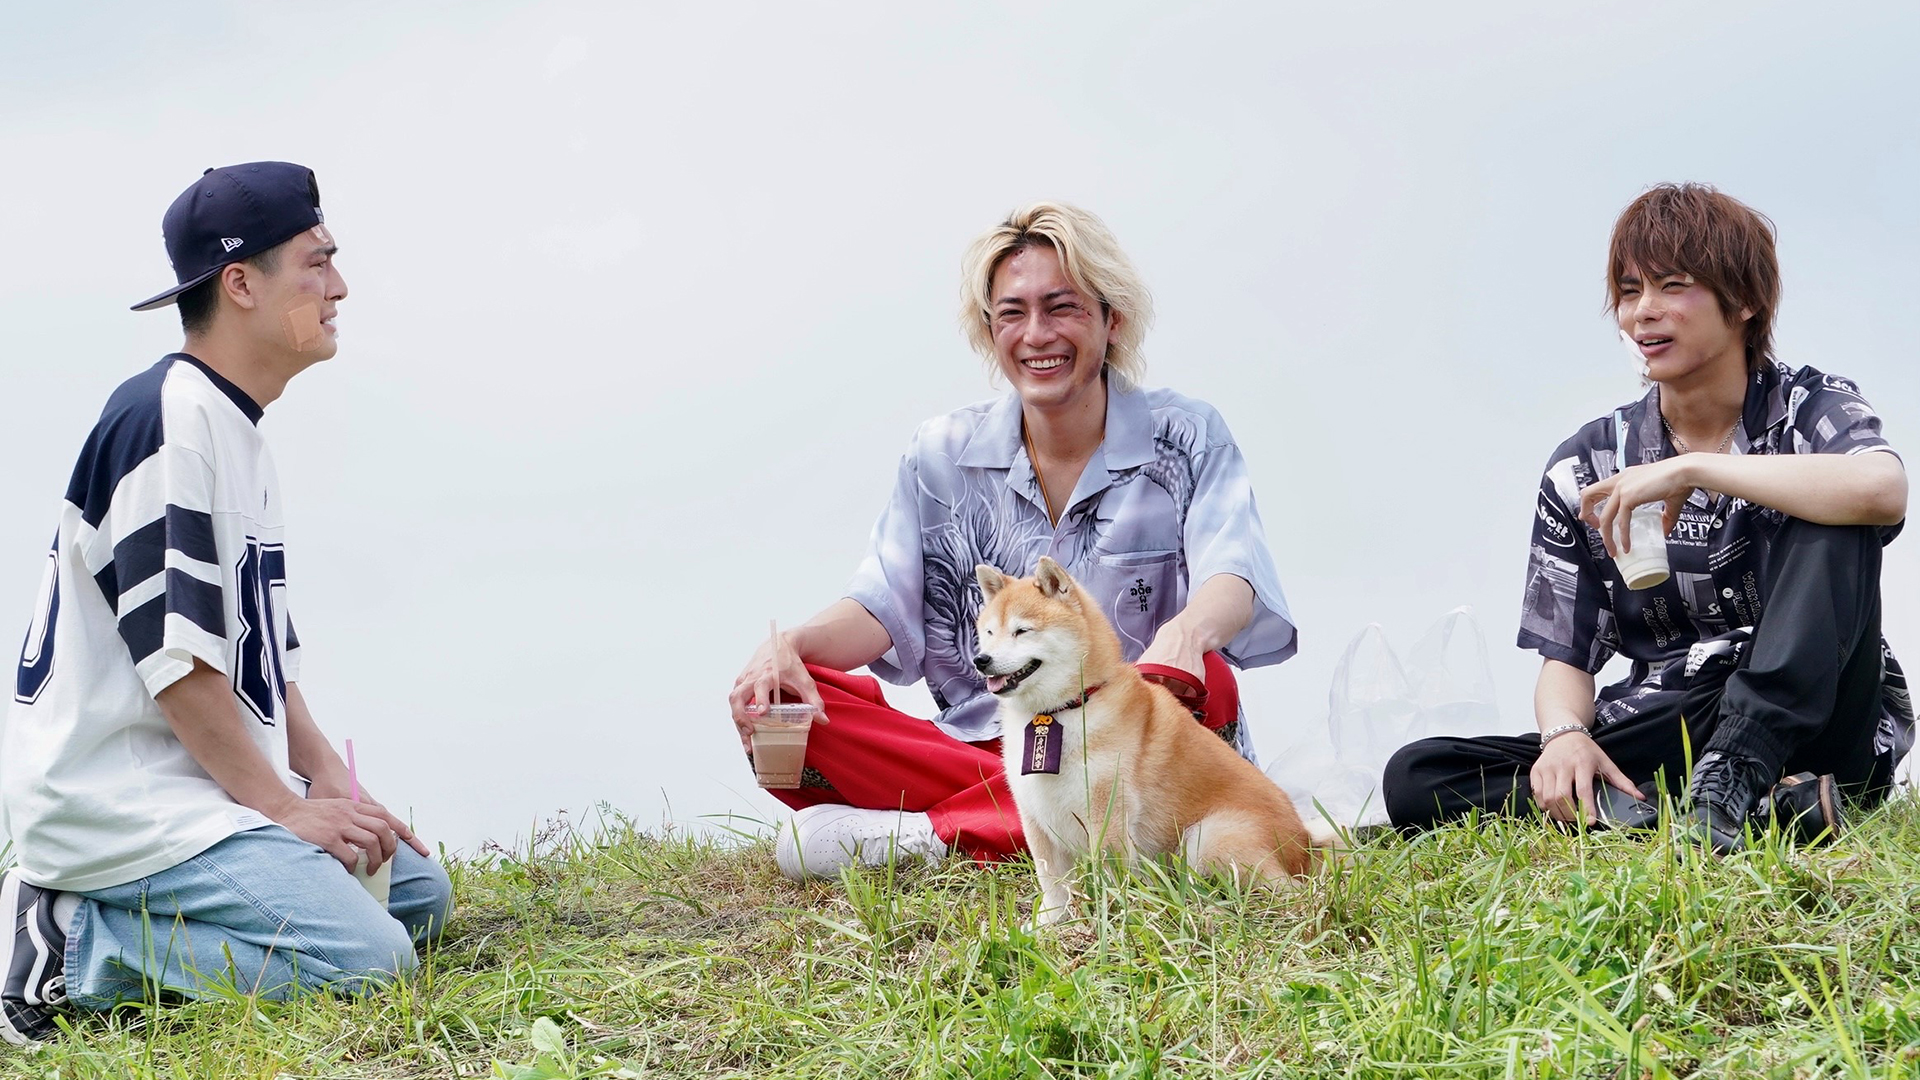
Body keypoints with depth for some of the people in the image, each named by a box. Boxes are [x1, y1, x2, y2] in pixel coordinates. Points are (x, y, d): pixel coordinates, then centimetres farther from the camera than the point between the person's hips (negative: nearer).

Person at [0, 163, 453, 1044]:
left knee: (420, 892, 10)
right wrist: (285, 807, -17)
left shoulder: (245, 437, 17)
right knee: (367, 961, -21)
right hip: (117, 800, -11)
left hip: (221, 790, 11)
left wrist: (327, 780, 6)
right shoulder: (166, 417, -15)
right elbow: (175, 656, -20)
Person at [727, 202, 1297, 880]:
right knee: (770, 702, -19)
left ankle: (922, 836, -30)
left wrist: (1186, 633, -40)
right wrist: (792, 644, -22)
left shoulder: (1186, 438, 2)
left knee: (1201, 686, -37)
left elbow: (1233, 576, -14)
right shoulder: (941, 456, 11)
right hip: (981, 743, 2)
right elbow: (884, 608, 2)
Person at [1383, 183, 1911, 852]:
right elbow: (1566, 659, 5)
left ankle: (1731, 781, -34)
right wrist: (1566, 735, -20)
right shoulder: (1586, 470, 7)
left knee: (1831, 520, -26)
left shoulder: (1811, 409, -1)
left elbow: (1883, 490, -28)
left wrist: (1691, 470, -25)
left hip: (1807, 717, -3)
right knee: (1415, 779, -19)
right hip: (1657, 735, 3)